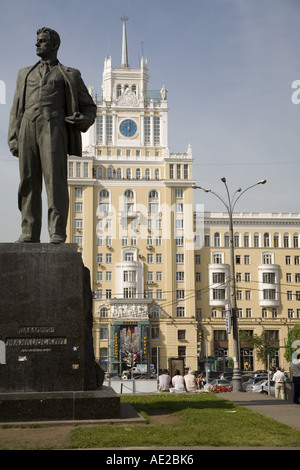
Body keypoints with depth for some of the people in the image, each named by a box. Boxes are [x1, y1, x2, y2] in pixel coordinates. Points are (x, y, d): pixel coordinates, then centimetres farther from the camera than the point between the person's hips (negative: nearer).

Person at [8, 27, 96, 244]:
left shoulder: (69, 75, 18)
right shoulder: (25, 73, 28)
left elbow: (89, 106, 18)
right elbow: (16, 108, 23)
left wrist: (84, 119, -6)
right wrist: (13, 138, 10)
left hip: (53, 127, -3)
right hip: (28, 127, 4)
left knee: (55, 179, -13)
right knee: (28, 182, -3)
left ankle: (57, 233, -14)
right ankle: (30, 232, -2)